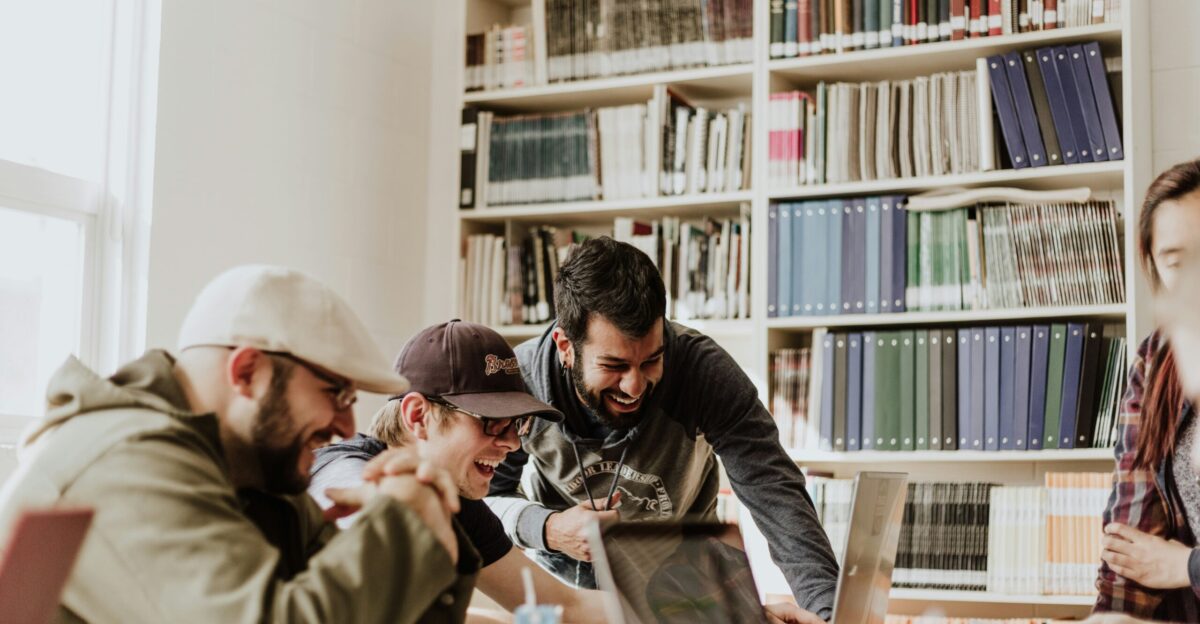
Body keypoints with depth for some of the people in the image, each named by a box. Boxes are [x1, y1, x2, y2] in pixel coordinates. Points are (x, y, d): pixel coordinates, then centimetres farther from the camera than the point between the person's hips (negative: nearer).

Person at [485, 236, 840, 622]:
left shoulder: (704, 370, -26)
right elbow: (483, 497, -9)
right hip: (563, 572, 0)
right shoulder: (517, 382, -22)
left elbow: (774, 491, -30)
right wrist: (546, 529, -30)